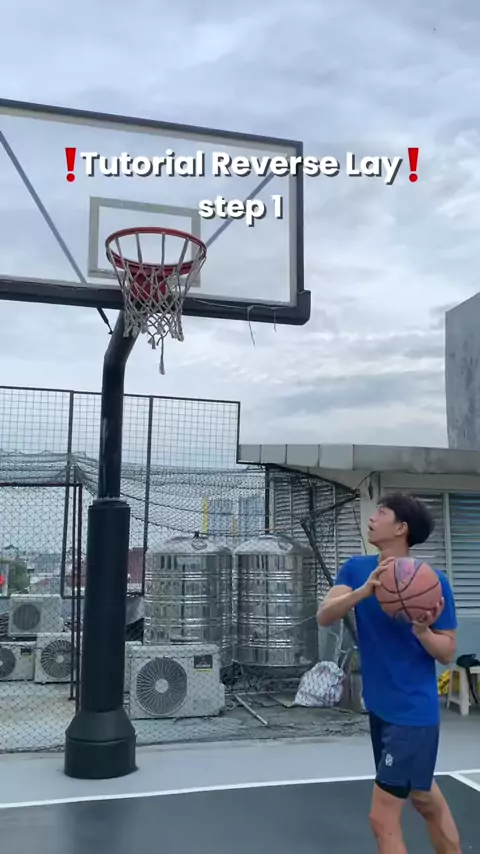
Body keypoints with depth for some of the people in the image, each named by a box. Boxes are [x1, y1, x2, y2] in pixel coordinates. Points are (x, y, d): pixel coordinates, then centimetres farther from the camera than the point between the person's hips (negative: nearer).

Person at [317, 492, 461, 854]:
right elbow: (324, 616, -17)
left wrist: (422, 630, -29)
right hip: (379, 707, 6)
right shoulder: (357, 568, -3)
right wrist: (365, 589, -33)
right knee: (426, 799, 22)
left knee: (383, 817, -2)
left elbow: (448, 653, -9)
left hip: (413, 711, -6)